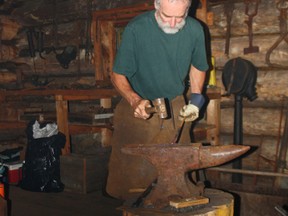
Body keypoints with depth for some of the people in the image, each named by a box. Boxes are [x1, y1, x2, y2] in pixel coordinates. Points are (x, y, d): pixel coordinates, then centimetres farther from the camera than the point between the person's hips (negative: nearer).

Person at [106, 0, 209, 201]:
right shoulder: (136, 29, -21)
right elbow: (118, 75, -13)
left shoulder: (195, 30, -10)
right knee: (133, 171, 1)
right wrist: (135, 101, -29)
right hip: (138, 107, -2)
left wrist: (195, 99, 0)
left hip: (176, 108, 3)